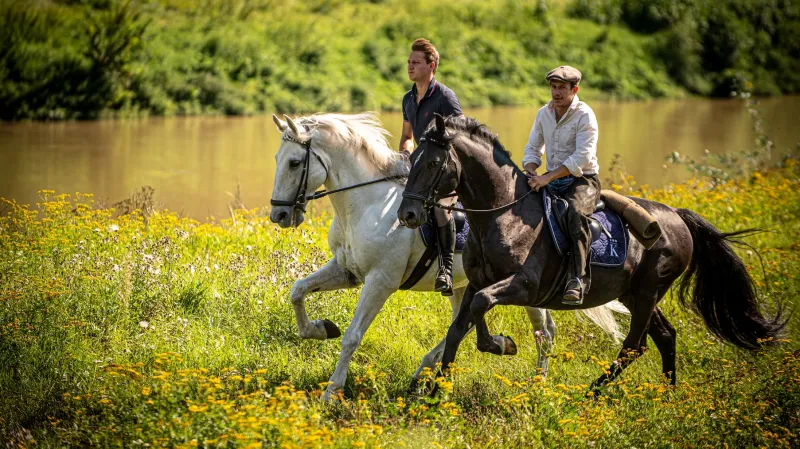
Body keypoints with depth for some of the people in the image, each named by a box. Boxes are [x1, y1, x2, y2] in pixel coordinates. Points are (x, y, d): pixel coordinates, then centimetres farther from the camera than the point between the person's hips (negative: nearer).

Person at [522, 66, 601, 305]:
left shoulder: (585, 116, -12)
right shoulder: (544, 114, 8)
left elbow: (582, 157, -22)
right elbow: (532, 149, 15)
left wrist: (547, 177, -28)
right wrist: (531, 172, -9)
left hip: (582, 180, -7)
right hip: (550, 181, 7)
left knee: (575, 212, -37)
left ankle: (578, 279, -43)